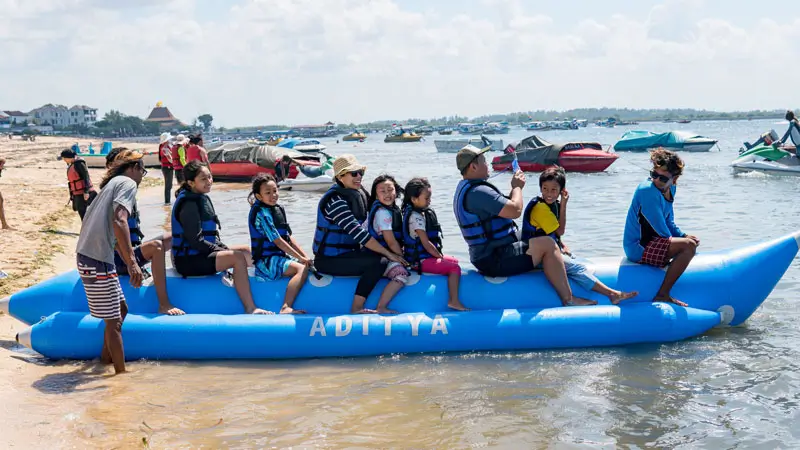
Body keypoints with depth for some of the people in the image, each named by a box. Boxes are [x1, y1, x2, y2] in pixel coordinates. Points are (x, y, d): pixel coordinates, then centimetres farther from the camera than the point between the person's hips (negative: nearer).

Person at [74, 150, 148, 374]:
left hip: (89, 255, 9)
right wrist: (132, 262, -27)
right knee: (113, 320, -2)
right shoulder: (128, 184, -6)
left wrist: (128, 261, 42)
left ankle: (106, 357, 30)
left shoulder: (113, 183, 23)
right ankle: (121, 372, 4)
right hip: (97, 259, -9)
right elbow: (119, 221, -23)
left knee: (121, 309, 21)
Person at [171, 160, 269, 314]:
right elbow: (196, 241, -21)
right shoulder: (189, 203, -16)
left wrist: (225, 249, 3)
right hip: (188, 261, -10)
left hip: (200, 254, 10)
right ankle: (250, 309, -25)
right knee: (239, 258, -24)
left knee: (247, 250, 13)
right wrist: (224, 251, -13)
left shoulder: (202, 198, 13)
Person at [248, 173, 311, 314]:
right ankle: (286, 308, -39)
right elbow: (277, 241, -17)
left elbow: (289, 237, 12)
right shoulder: (261, 213, -14)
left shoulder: (279, 209, 12)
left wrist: (305, 256, 0)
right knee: (302, 269, -26)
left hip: (279, 256, 9)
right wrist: (301, 258, -15)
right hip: (265, 261, -9)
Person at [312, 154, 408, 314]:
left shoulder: (357, 194, 9)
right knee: (378, 262, -23)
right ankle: (356, 309, -17)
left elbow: (358, 232, 14)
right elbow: (358, 234, -25)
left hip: (346, 253, 9)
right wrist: (388, 253, -22)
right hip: (328, 261, -9)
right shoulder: (335, 200, -19)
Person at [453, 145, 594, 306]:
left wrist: (515, 188, 11)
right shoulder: (479, 191, -21)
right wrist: (517, 187, -6)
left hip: (484, 258, 12)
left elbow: (504, 208, 24)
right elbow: (515, 210, -24)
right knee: (547, 244, -13)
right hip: (495, 261, -12)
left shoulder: (464, 188, 15)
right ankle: (568, 300, -11)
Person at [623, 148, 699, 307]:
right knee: (689, 246, -26)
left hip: (651, 242, 10)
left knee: (690, 241, 29)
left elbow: (669, 223, 18)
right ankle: (662, 295, -19)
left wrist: (684, 236, 3)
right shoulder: (648, 191, -21)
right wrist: (684, 239, -7)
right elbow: (662, 231, -20)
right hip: (638, 249, -10)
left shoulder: (670, 189, 8)